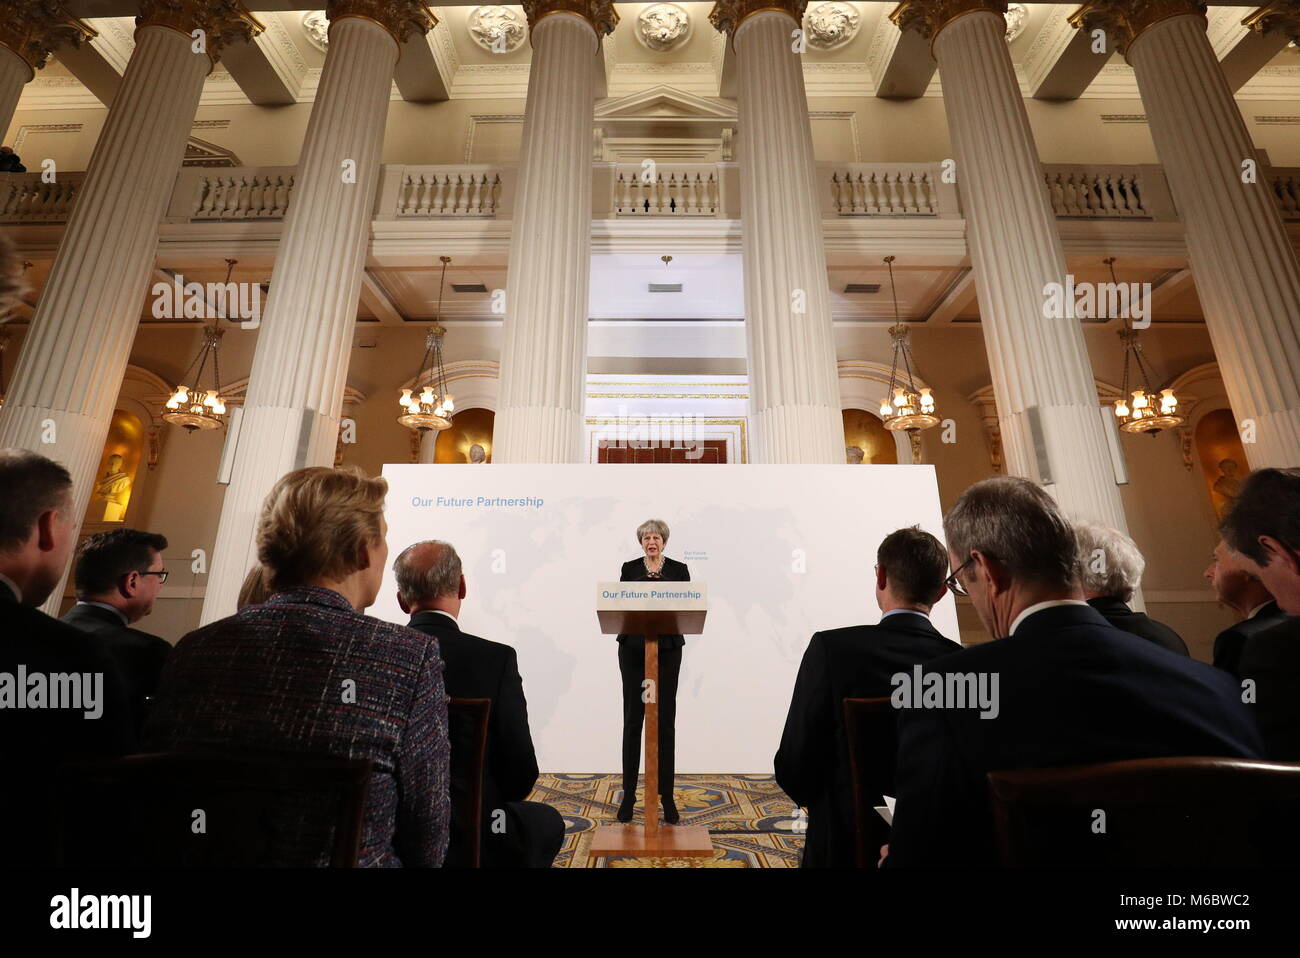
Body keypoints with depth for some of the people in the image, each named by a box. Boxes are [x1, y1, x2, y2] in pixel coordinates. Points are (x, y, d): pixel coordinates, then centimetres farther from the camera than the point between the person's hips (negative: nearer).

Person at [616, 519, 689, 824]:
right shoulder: (629, 569, 4)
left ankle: (667, 795, 17)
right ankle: (628, 794, 18)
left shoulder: (679, 569, 3)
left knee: (666, 721, 4)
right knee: (632, 720, 5)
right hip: (633, 649, 0)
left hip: (667, 650, 0)